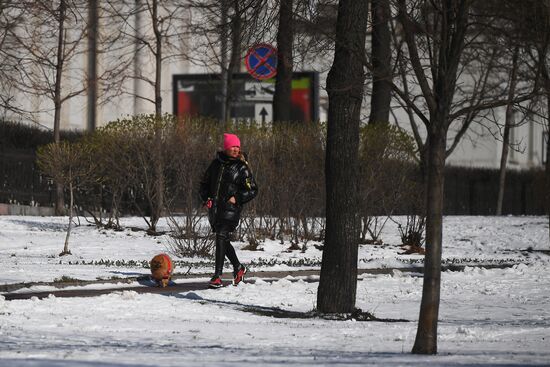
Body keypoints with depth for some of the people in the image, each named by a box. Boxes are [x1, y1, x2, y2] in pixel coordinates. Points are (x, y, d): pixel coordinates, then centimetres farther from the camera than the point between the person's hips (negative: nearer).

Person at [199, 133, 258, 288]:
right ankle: (238, 268, 36)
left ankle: (217, 276, -20)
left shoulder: (241, 167, -2)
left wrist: (236, 198, -12)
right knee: (223, 240, 15)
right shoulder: (216, 163, 9)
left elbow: (252, 191, 0)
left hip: (230, 209, -5)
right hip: (214, 208, 5)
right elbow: (205, 182, 20)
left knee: (221, 237, -18)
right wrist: (205, 198, 5)